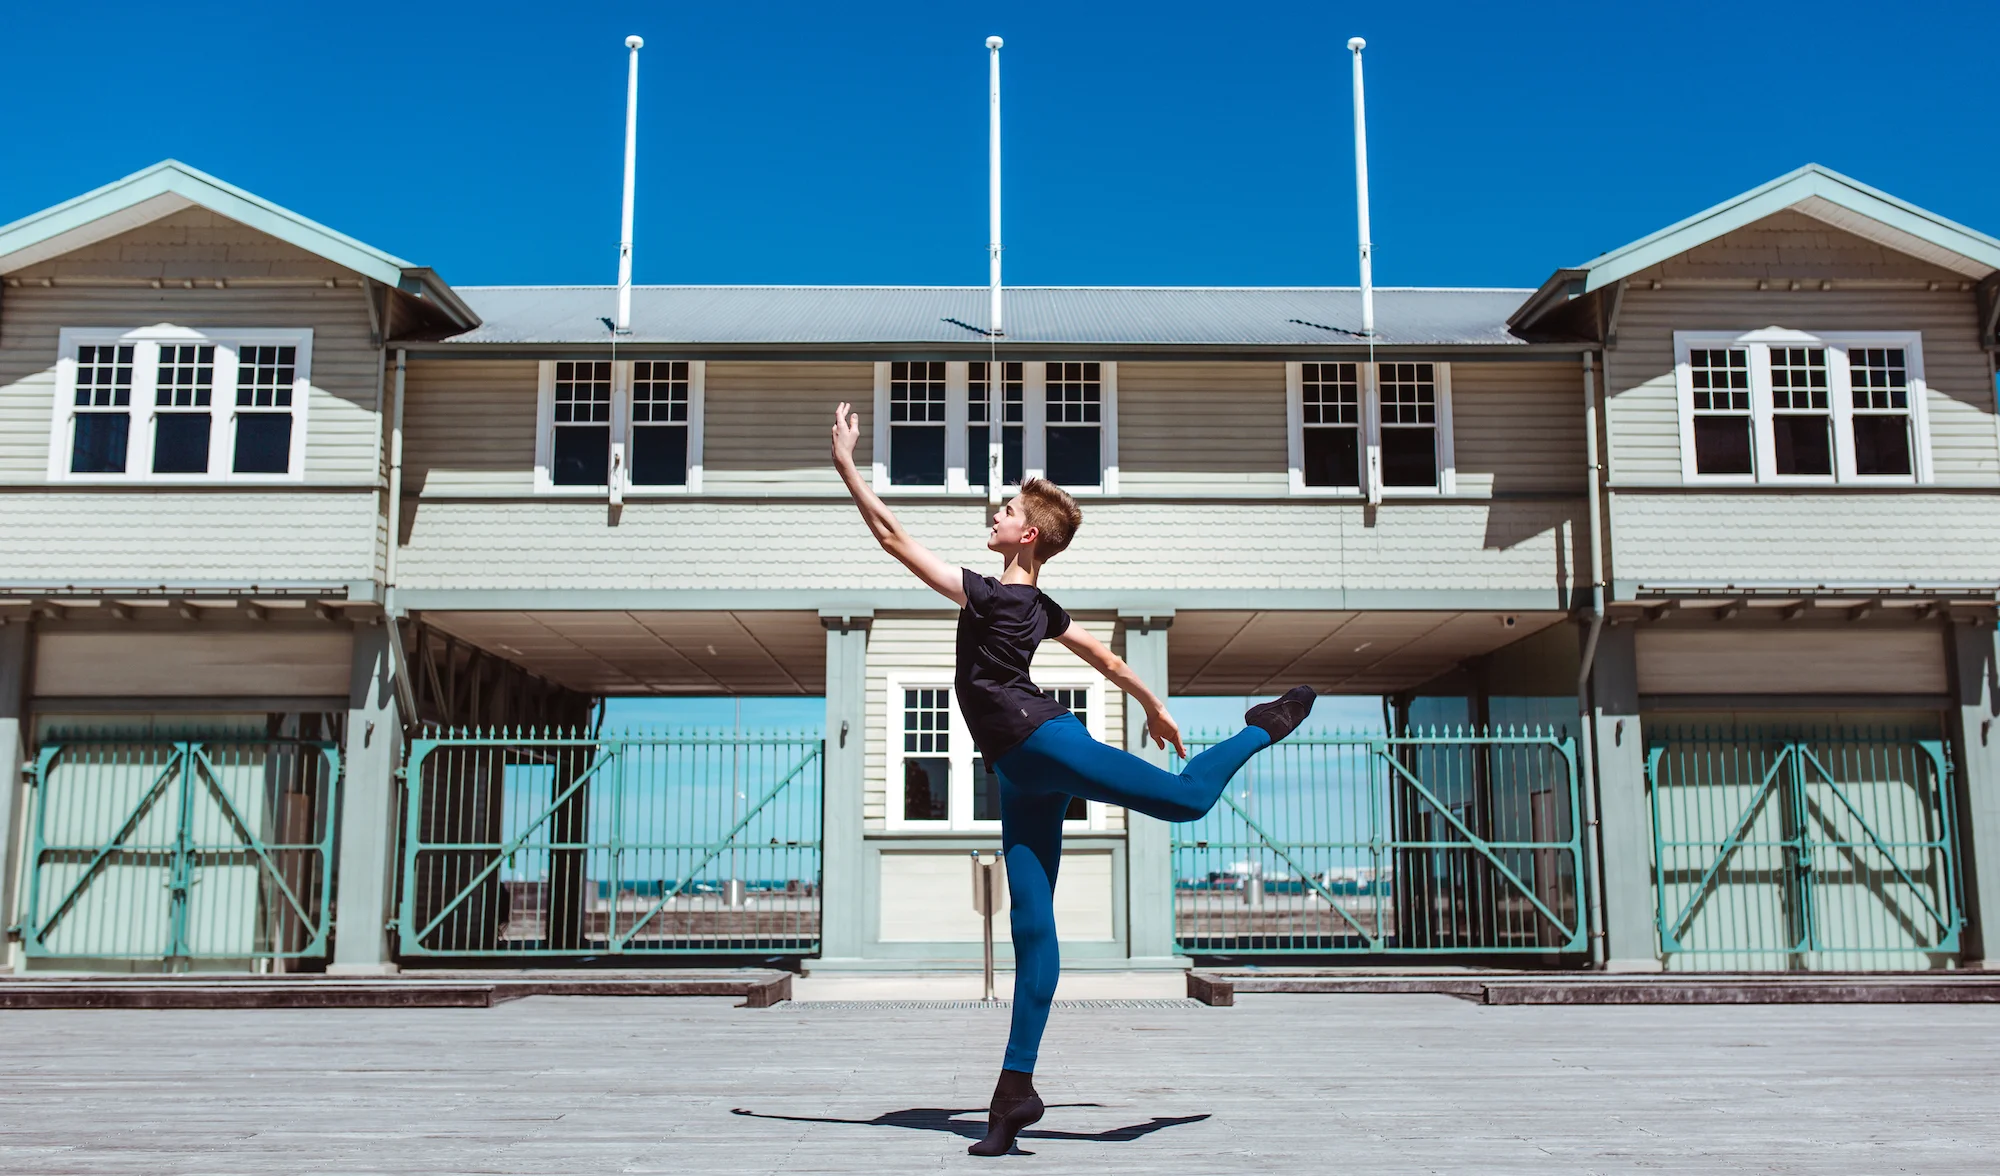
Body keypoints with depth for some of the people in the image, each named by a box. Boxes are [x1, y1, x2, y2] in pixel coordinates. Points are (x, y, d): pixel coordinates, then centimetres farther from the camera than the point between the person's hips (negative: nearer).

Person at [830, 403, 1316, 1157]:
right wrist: (1153, 708, 40)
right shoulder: (1040, 608, 15)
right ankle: (1016, 1087, 3)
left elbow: (895, 539, -13)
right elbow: (1106, 659, 26)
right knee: (1031, 925, 3)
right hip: (1027, 775, 9)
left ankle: (1262, 728, 19)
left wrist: (846, 465, -7)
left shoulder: (989, 595, -10)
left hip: (1041, 746, -9)